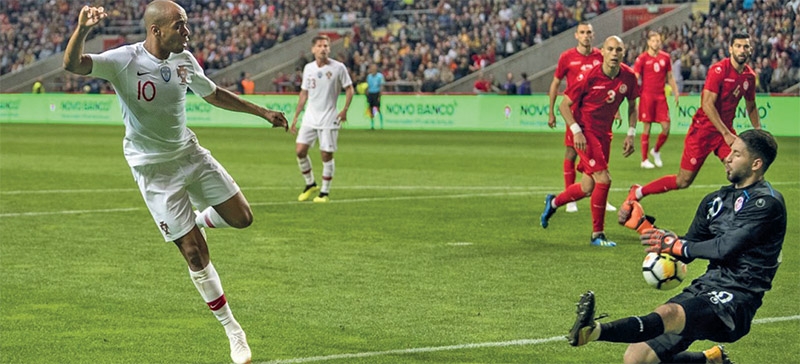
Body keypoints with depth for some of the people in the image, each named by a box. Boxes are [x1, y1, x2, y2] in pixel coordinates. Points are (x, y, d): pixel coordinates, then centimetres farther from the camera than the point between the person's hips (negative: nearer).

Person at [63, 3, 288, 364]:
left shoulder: (184, 60, -2)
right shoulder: (124, 61, -21)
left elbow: (214, 94, 15)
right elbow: (72, 64, -35)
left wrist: (262, 111, 17)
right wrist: (81, 30, -55)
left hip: (190, 153, 6)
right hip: (153, 168, -6)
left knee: (241, 217, -1)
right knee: (195, 253, -4)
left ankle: (197, 221, 32)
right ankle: (232, 330, 10)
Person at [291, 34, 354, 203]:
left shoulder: (338, 68, -7)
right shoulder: (308, 68, 5)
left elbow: (349, 89, 0)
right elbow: (304, 93, 14)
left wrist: (345, 110, -14)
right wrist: (296, 116, 14)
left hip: (329, 119, -4)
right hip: (310, 118, 4)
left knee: (326, 155, -2)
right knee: (300, 150, -4)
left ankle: (325, 192, 10)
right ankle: (310, 184, 16)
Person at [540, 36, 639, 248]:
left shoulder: (628, 77, -4)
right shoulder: (589, 77, -18)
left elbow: (632, 106, 13)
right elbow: (564, 106, -11)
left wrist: (631, 134, 3)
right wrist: (577, 131, -20)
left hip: (604, 133, 6)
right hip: (584, 132, -6)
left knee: (588, 188, 10)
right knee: (603, 179, -16)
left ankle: (553, 202, 40)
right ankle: (597, 234, -3)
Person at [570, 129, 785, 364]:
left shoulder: (767, 202, -7)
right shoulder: (717, 200, 18)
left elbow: (725, 248, -16)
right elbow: (686, 253, 20)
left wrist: (676, 245, -4)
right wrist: (644, 226, 5)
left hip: (736, 300, -8)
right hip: (703, 288, 8)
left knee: (668, 314, -36)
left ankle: (594, 331, -61)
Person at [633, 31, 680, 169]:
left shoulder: (665, 57, 9)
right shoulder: (642, 58, -3)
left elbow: (670, 78, 17)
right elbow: (635, 79, -3)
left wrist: (676, 93, 9)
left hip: (661, 96, 4)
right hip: (646, 96, -4)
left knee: (666, 127, -3)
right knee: (646, 128, -1)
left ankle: (656, 151, 23)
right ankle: (644, 160, 7)